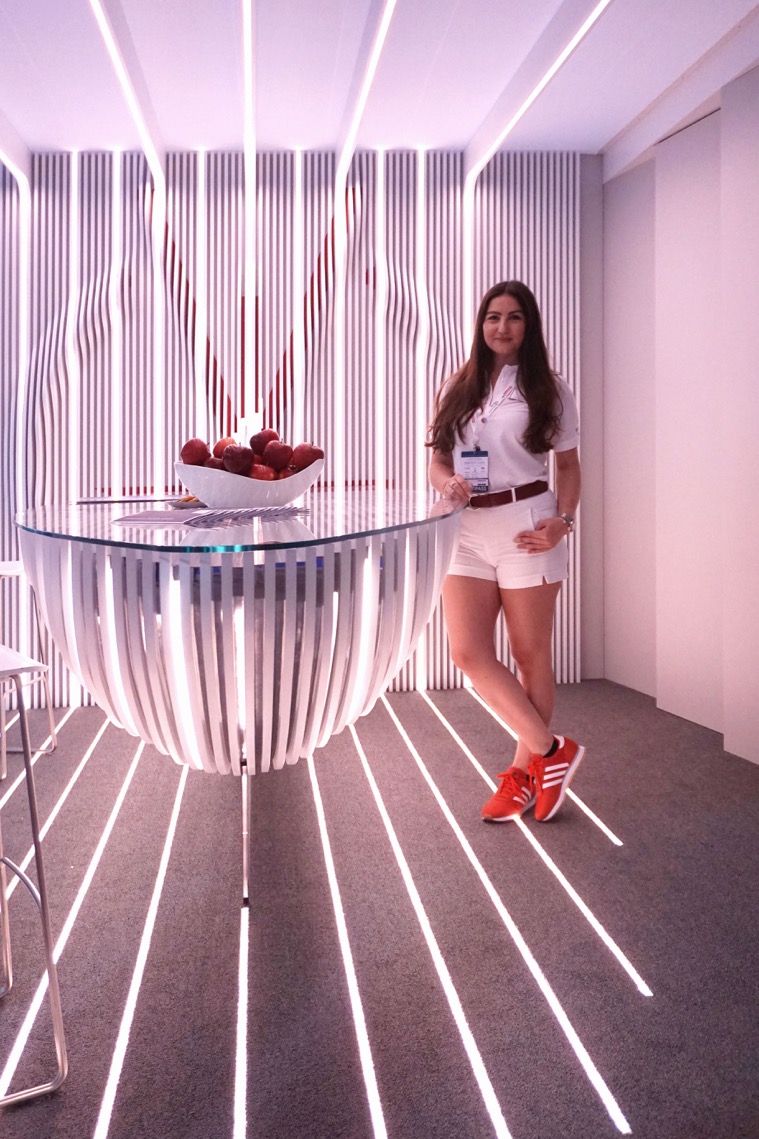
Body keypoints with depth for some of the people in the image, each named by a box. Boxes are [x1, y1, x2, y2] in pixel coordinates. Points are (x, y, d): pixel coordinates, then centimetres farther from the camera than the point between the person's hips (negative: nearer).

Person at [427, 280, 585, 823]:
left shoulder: (549, 390, 5)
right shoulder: (457, 389, 13)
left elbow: (569, 464, 8)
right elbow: (438, 459, 15)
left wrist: (563, 519, -9)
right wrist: (447, 482, -9)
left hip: (527, 527, -3)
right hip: (467, 530, 3)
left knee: (530, 654, 4)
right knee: (469, 651, -7)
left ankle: (524, 770, 20)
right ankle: (550, 750, 7)